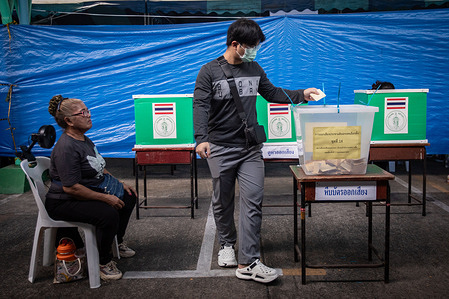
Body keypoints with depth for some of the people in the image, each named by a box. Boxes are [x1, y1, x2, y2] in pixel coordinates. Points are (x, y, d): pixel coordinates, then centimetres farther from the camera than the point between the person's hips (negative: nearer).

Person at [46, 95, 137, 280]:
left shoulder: (84, 140, 8)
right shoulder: (66, 148, -24)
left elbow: (98, 168, 21)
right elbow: (71, 187, -29)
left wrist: (119, 184, 9)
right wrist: (106, 198, -25)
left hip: (89, 192, 10)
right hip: (63, 203, -10)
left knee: (128, 196, 10)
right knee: (108, 214, -30)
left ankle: (117, 243, 28)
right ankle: (104, 262, -7)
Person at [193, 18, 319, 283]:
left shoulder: (254, 69, 10)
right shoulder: (210, 72, -6)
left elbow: (271, 93, 22)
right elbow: (201, 105, -14)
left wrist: (301, 95, 12)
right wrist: (201, 138, -27)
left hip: (251, 149, 4)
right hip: (220, 149, -3)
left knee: (253, 201, -6)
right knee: (223, 201, 9)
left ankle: (248, 263, -3)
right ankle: (227, 244, 34)